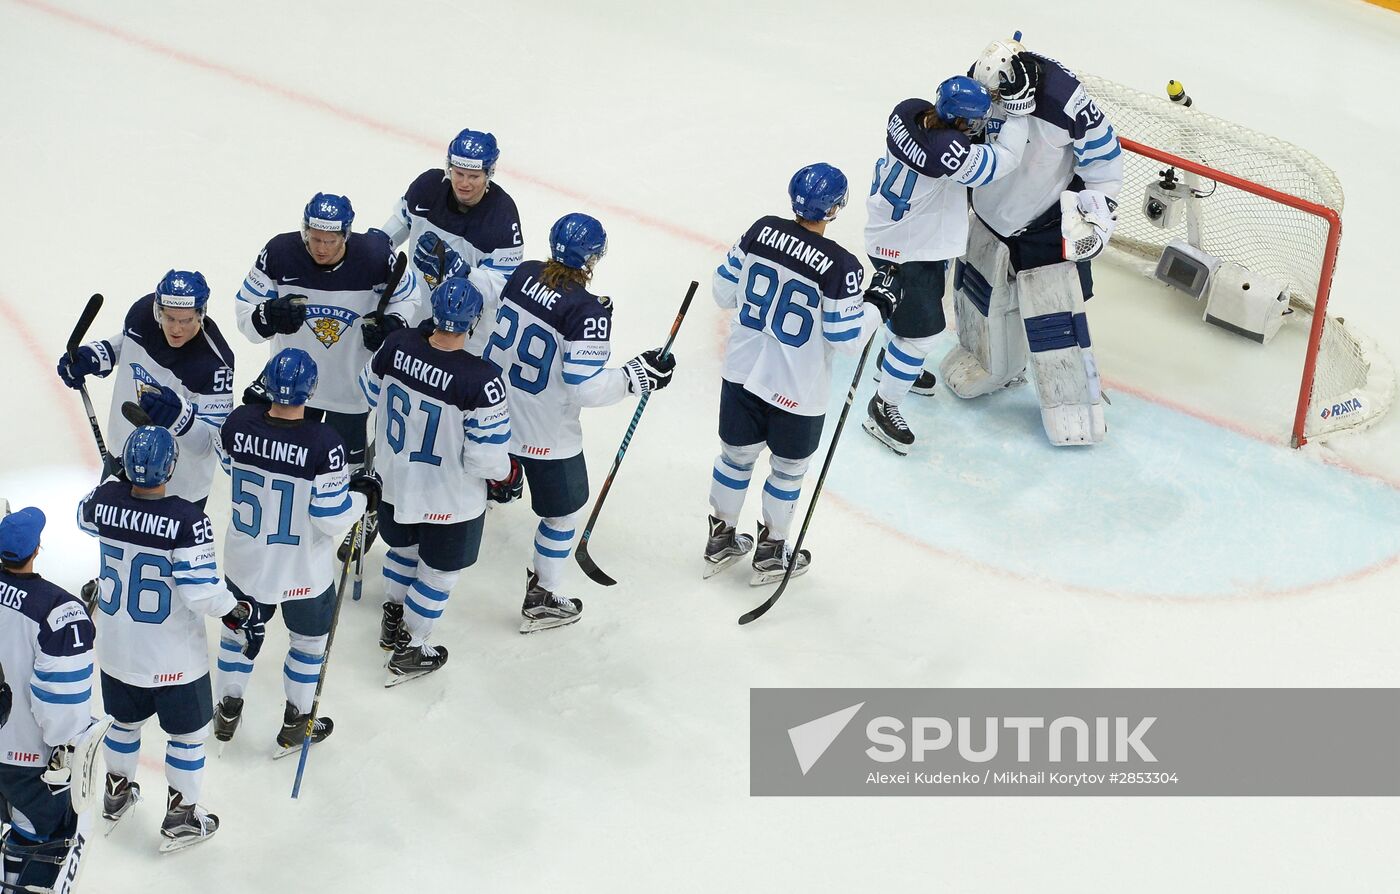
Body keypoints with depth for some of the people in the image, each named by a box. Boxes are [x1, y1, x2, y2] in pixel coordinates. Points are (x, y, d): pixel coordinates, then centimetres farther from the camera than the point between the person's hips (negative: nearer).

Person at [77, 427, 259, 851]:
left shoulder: (105, 499, -14)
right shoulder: (186, 520, -28)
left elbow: (84, 516, 12)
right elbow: (202, 590, -25)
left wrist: (121, 478, 18)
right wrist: (239, 613, -8)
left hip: (116, 649, 5)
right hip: (173, 657, -5)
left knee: (126, 720, 29)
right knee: (189, 733, 17)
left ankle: (117, 792, 49)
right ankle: (180, 818, 28)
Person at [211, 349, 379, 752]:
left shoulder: (240, 422, -18)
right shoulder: (323, 442, -30)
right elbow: (331, 518, -24)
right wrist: (362, 495, -4)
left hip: (245, 562, 3)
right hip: (304, 573, -3)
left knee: (240, 629, 28)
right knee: (310, 639, 22)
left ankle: (228, 711, 42)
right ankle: (295, 725, 35)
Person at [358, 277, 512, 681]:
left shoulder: (398, 345, -19)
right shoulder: (480, 381, -33)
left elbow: (371, 391, 3)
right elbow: (485, 458, -25)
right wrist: (506, 470, -3)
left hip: (394, 482, 5)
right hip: (449, 499, -5)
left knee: (403, 548, 31)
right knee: (438, 572, 19)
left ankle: (393, 624, 52)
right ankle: (409, 653, 33)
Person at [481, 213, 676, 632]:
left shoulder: (523, 275, -7)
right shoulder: (587, 311, -27)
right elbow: (586, 388, -28)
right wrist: (639, 374, -18)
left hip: (497, 411, 6)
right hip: (547, 438, -6)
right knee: (564, 511, 15)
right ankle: (540, 601, 27)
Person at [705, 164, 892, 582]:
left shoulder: (761, 231, -11)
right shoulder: (839, 266, -24)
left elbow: (725, 292, 0)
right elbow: (846, 337, -17)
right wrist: (877, 307, -1)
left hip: (742, 371, 4)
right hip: (797, 389, -4)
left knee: (736, 455, 22)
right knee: (788, 468, 18)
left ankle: (721, 540, 39)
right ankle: (770, 554, 34)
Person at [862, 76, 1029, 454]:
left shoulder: (908, 111, -14)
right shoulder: (948, 152, -36)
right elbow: (1004, 159, -26)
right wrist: (1017, 112, -18)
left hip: (888, 233, 9)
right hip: (908, 252, -9)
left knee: (919, 302, 31)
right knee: (921, 328, 1)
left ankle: (893, 362, 55)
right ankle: (884, 406, 13)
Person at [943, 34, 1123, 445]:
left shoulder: (1065, 98, -32)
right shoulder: (977, 82, -17)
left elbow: (1104, 154, -18)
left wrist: (1096, 212, -16)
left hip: (1049, 222, -5)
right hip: (991, 210, 6)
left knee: (1055, 313, -5)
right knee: (982, 288, 20)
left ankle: (1074, 404, 9)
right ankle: (994, 368, 46)